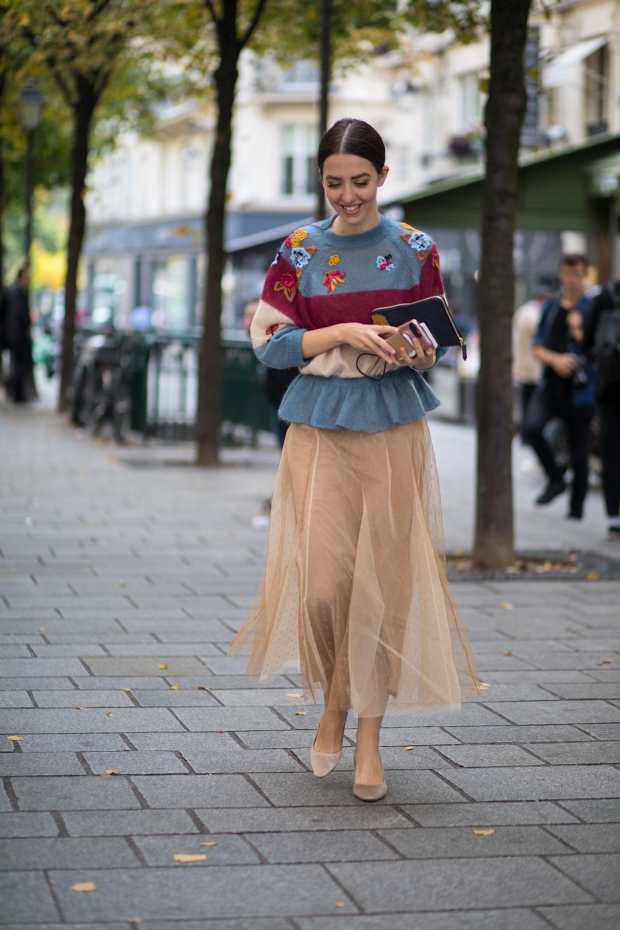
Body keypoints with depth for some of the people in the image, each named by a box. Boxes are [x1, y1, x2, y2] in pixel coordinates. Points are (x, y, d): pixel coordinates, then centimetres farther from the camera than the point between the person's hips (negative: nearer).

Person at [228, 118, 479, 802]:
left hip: (394, 430, 0)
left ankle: (369, 737, 12)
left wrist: (421, 354, -13)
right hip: (320, 430, 0)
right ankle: (333, 704, 23)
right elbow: (269, 343, -1)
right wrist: (341, 335, -15)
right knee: (322, 580, -6)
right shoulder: (299, 251, 3)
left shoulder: (416, 250, 4)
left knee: (385, 579, 0)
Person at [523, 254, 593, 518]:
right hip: (550, 384, 3)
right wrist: (556, 359, -12)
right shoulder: (551, 306, 9)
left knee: (578, 452, 3)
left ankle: (576, 509, 18)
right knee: (532, 428, -22)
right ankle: (555, 479, 1)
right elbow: (537, 346, 8)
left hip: (579, 388, -3)